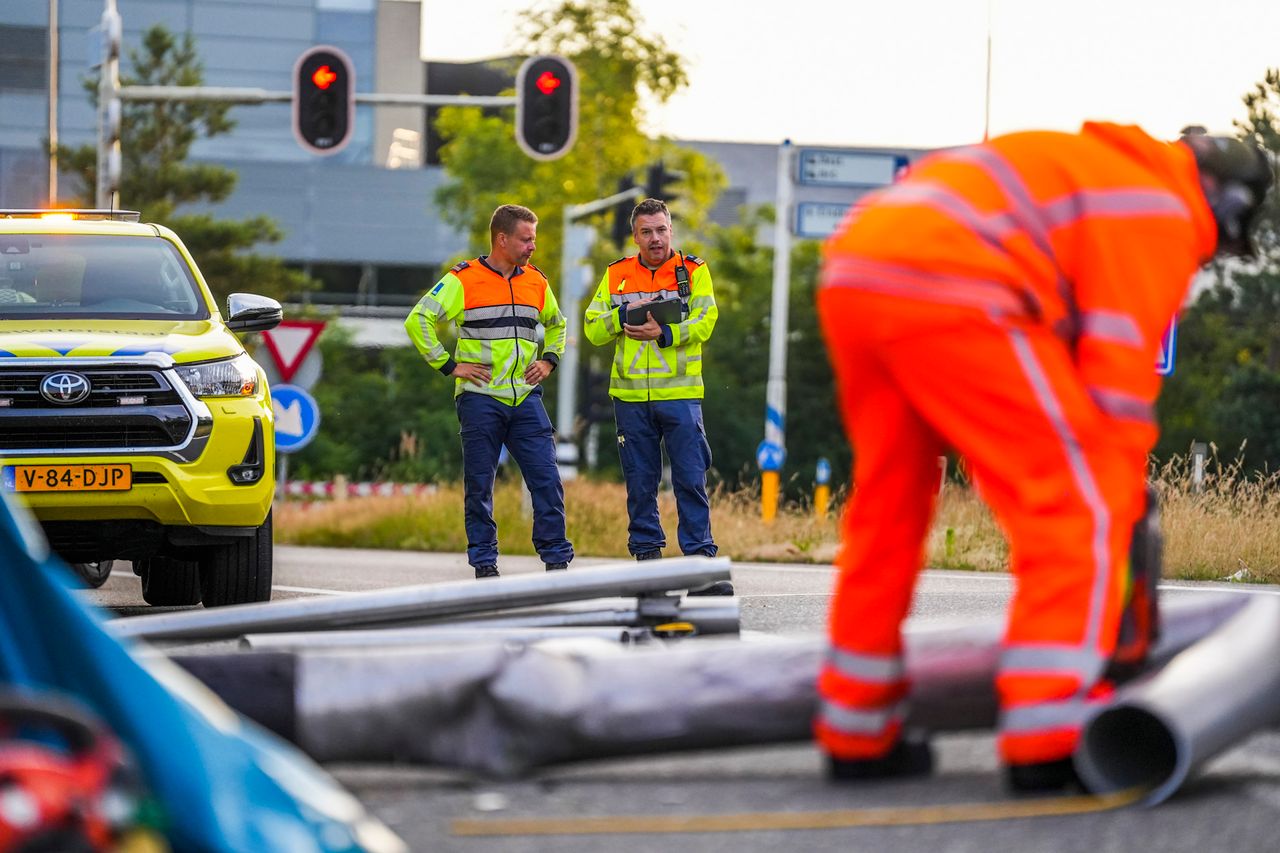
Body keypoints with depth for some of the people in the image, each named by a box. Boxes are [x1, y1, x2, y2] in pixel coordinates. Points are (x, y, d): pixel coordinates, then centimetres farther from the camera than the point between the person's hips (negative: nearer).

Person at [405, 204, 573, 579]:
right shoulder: (464, 279, -5)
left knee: (546, 479, -3)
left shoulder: (536, 282, 12)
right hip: (480, 398, -4)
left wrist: (549, 359, 15)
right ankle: (484, 562, 9)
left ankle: (556, 558, 3)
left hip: (525, 397, 4)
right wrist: (448, 365, -9)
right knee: (479, 485, 1)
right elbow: (418, 320, -7)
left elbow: (556, 324, 31)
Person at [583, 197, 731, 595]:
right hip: (630, 396, 2)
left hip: (680, 394, -2)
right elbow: (593, 330, 7)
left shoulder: (694, 271, 5)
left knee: (691, 480, -5)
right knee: (640, 482, 6)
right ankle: (647, 554, 14)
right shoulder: (616, 276, 11)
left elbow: (704, 321, -7)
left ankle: (700, 559, -4)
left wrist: (665, 332, -20)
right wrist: (625, 315, -10)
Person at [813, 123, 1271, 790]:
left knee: (888, 507, 21)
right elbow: (1119, 375, -2)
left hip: (851, 282, 10)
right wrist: (1117, 510, 1)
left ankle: (857, 734, 27)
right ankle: (1049, 738, -10)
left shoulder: (1095, 168, 33)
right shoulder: (1162, 216, 6)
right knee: (1075, 510, -3)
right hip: (949, 295, -9)